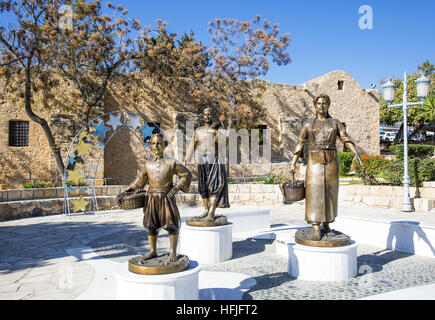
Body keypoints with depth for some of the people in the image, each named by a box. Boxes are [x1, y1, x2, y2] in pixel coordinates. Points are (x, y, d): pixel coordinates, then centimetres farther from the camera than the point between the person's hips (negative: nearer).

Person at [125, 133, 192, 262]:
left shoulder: (171, 163, -5)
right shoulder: (148, 164, 7)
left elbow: (186, 175, -1)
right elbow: (141, 179, 19)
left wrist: (177, 187, -12)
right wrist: (129, 189, 12)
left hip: (166, 198, -4)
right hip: (152, 198, 4)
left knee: (171, 224, 0)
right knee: (150, 225, 10)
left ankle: (173, 252, 12)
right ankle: (153, 251, 26)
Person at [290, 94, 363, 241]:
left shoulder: (335, 123, 10)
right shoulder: (308, 124, 8)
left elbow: (346, 139, -2)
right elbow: (300, 144, 7)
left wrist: (356, 153, -20)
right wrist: (293, 163, -1)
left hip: (331, 162, 1)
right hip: (314, 162, -1)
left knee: (329, 194, 5)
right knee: (314, 194, -9)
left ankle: (326, 224, 22)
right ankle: (316, 229, -8)